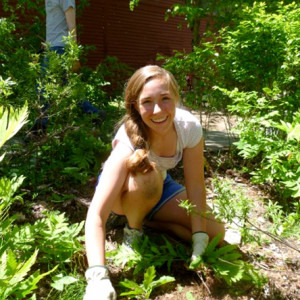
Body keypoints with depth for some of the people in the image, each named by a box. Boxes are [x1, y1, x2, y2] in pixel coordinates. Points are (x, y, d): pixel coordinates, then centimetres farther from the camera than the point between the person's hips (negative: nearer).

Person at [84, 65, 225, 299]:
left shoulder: (190, 126, -27)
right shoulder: (128, 142, -39)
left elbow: (195, 184, -19)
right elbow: (96, 214, -44)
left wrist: (199, 238, -23)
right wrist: (98, 277, -54)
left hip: (160, 187, 4)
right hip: (123, 191, -4)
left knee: (215, 233, -9)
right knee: (148, 176, -40)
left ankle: (147, 218, 6)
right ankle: (133, 228, -9)